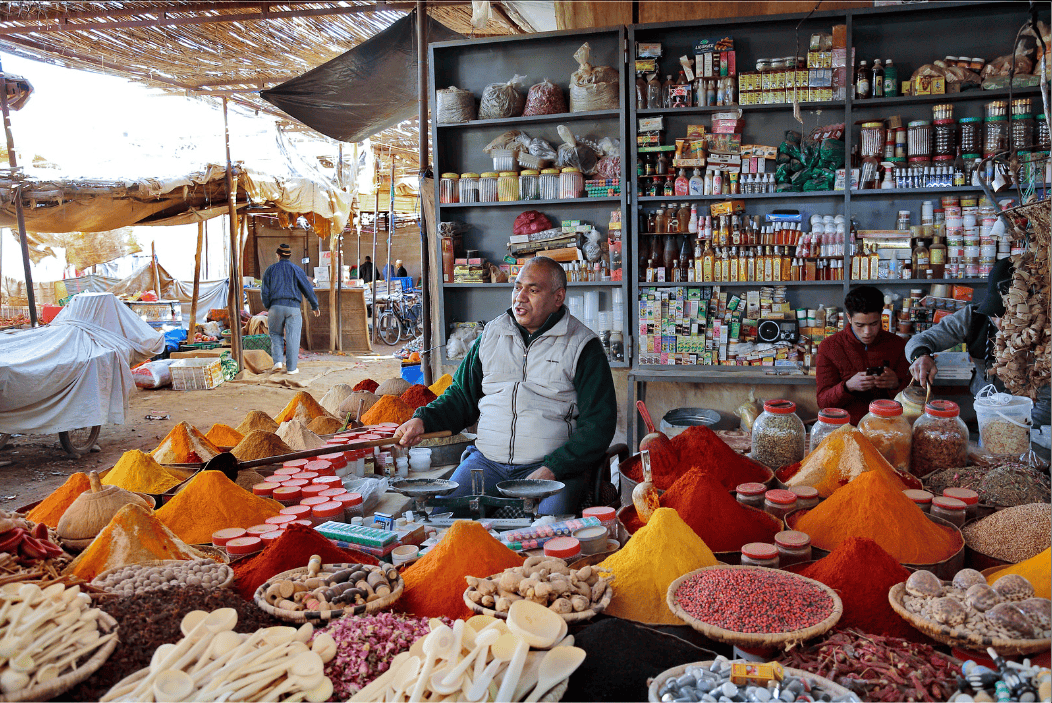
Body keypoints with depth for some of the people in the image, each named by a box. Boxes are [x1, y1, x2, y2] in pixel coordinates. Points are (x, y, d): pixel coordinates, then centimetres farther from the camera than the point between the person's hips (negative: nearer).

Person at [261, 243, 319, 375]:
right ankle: (291, 367, 3)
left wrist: (267, 307, 19)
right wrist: (315, 306, 13)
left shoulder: (270, 270, 6)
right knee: (292, 337, 2)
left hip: (276, 306, 1)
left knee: (276, 334, 17)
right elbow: (308, 289, 3)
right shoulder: (297, 270, 4)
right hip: (293, 307, -1)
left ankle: (278, 361, 1)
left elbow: (265, 292, 5)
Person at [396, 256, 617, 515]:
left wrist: (553, 469, -16)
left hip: (554, 464, -3)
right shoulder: (491, 335, 14)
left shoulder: (582, 345, 0)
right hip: (487, 460, 4)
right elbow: (462, 396, 24)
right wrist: (423, 419, 5)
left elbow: (599, 423, -5)